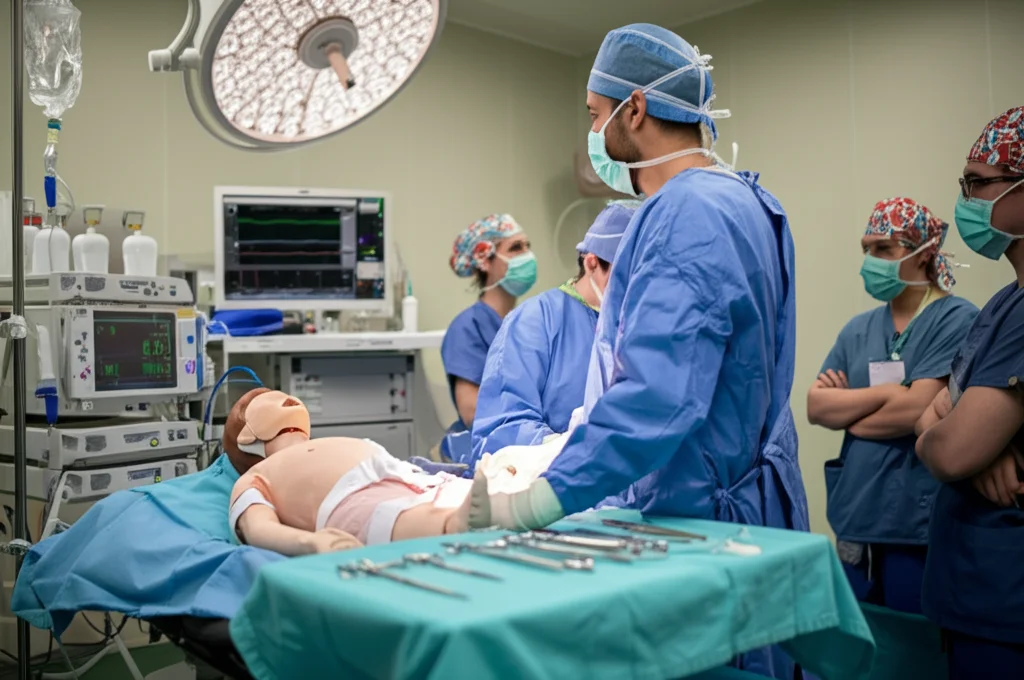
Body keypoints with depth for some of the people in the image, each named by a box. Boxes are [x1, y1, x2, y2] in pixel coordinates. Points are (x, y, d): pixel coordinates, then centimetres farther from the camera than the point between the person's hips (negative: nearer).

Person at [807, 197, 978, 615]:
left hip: (919, 525, -5)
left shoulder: (956, 319, -7)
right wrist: (888, 392, -12)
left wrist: (846, 411, -2)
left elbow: (916, 410, -18)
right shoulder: (859, 329, 10)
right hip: (855, 520, 6)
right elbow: (815, 406, 1)